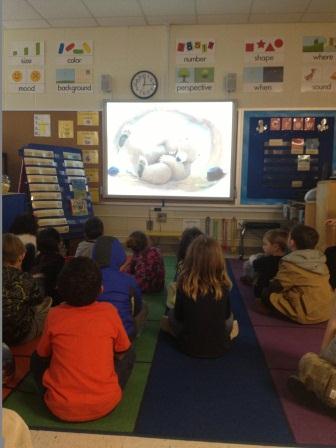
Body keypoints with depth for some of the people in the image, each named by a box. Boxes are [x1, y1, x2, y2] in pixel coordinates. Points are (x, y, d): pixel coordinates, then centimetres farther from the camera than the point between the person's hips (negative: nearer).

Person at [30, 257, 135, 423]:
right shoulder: (110, 311, -5)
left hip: (61, 408, 1)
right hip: (105, 404, 0)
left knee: (36, 359, 24)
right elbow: (122, 353, 10)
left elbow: (42, 355, 13)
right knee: (129, 355, 21)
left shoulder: (54, 315, -4)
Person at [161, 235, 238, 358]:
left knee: (172, 314, 26)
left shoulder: (184, 284, -21)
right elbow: (226, 315, 1)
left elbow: (178, 316, -5)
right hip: (219, 347, 1)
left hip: (189, 346, 0)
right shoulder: (223, 286, -17)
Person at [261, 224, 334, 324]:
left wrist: (271, 283, 15)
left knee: (266, 294, -2)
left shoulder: (290, 264, -18)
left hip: (308, 314, -7)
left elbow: (277, 286, -9)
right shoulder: (320, 260, 3)